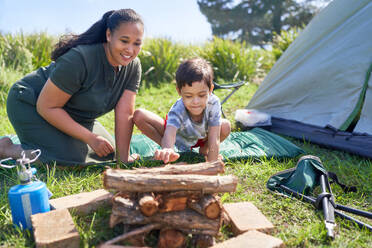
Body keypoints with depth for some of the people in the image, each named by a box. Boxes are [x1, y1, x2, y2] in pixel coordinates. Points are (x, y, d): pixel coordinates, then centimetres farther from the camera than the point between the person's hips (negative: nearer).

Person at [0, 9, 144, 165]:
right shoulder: (80, 59, -32)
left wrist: (123, 157, -20)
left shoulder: (133, 66, -13)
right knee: (69, 159, -24)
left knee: (107, 154, 10)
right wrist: (90, 138, -27)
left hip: (73, 115, 7)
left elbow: (125, 114, -16)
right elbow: (46, 106, -27)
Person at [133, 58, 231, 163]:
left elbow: (215, 139, -34)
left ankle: (204, 150, 1)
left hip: (200, 138, 2)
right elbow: (169, 133, -57)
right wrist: (167, 149, -81)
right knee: (138, 116, -23)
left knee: (226, 126, -28)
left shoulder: (213, 103, -35)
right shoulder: (178, 110, -39)